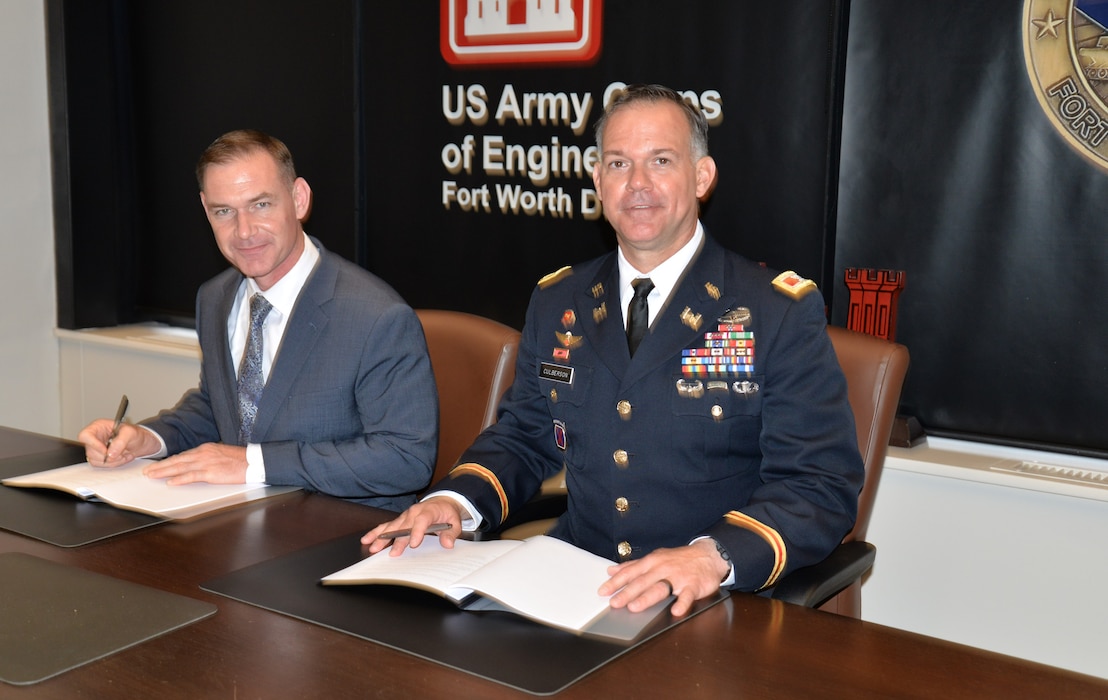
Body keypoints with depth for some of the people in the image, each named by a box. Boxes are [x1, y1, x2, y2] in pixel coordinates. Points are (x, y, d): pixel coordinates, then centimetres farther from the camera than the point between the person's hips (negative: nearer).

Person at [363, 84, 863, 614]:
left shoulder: (781, 314, -3)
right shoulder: (556, 303, 12)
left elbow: (823, 486, -10)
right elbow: (523, 436, 19)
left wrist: (714, 555, -28)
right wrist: (454, 500, -2)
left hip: (714, 608, -3)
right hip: (575, 581, 4)